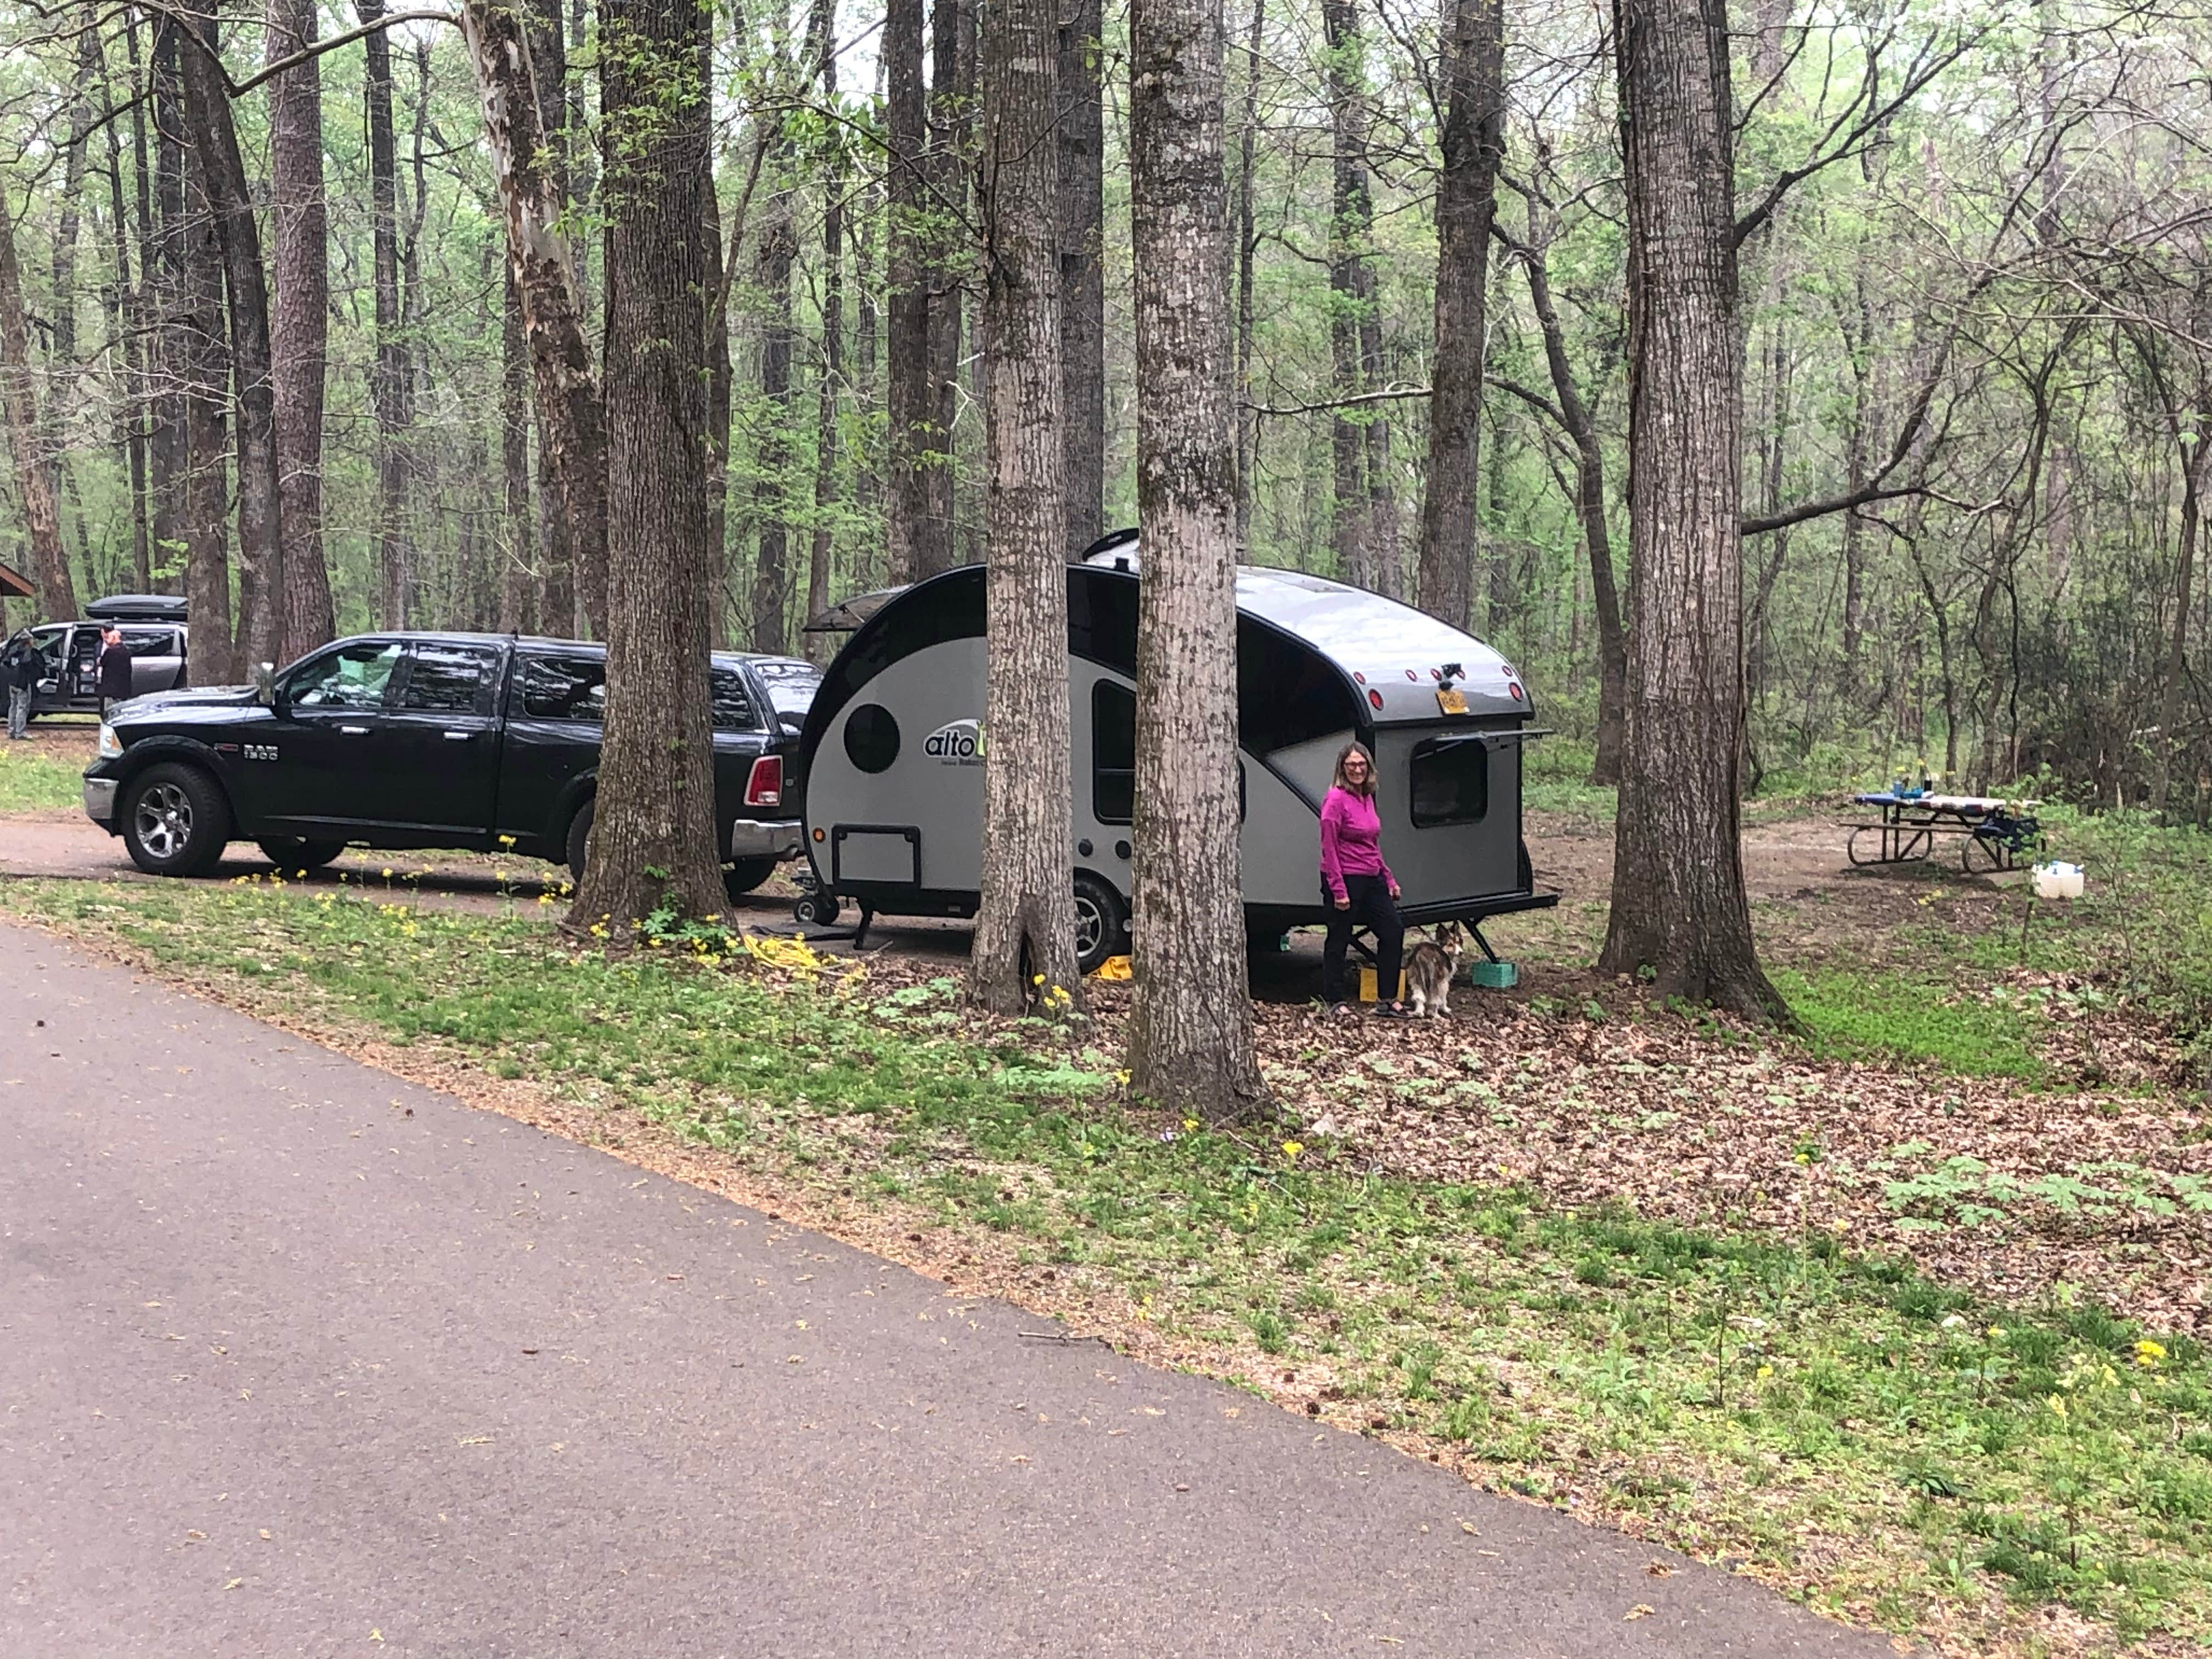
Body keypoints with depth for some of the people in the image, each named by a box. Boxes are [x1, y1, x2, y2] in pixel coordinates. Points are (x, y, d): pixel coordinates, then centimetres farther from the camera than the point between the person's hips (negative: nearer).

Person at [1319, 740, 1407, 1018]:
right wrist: (1338, 890, -20)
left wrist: (1389, 879, 19)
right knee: (1339, 940, 2)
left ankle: (1387, 1000, 12)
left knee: (1393, 930, 6)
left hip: (1372, 879, 9)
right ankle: (1335, 1001, 14)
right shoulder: (1336, 799, -14)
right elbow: (1329, 848, -16)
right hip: (1346, 879, -9)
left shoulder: (1367, 798, 11)